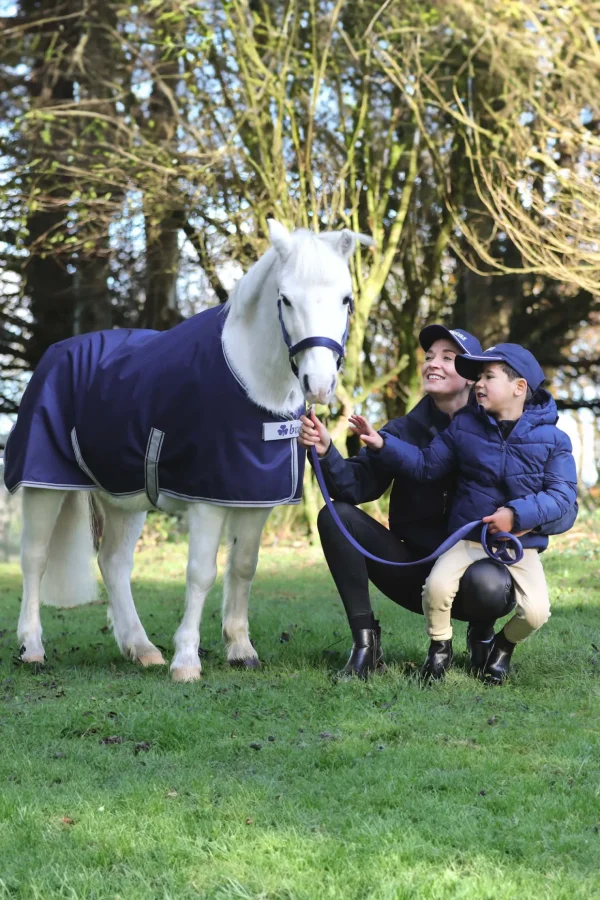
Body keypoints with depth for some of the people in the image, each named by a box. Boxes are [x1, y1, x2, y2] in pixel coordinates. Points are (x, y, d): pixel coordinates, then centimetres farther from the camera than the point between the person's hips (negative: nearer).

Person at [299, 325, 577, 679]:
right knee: (336, 516, -15)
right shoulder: (404, 431, 2)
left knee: (489, 584, -39)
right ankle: (365, 641, -13)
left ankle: (482, 634, 0)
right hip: (416, 574, 3)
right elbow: (356, 485, -13)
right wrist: (326, 451, -33)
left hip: (475, 566, -3)